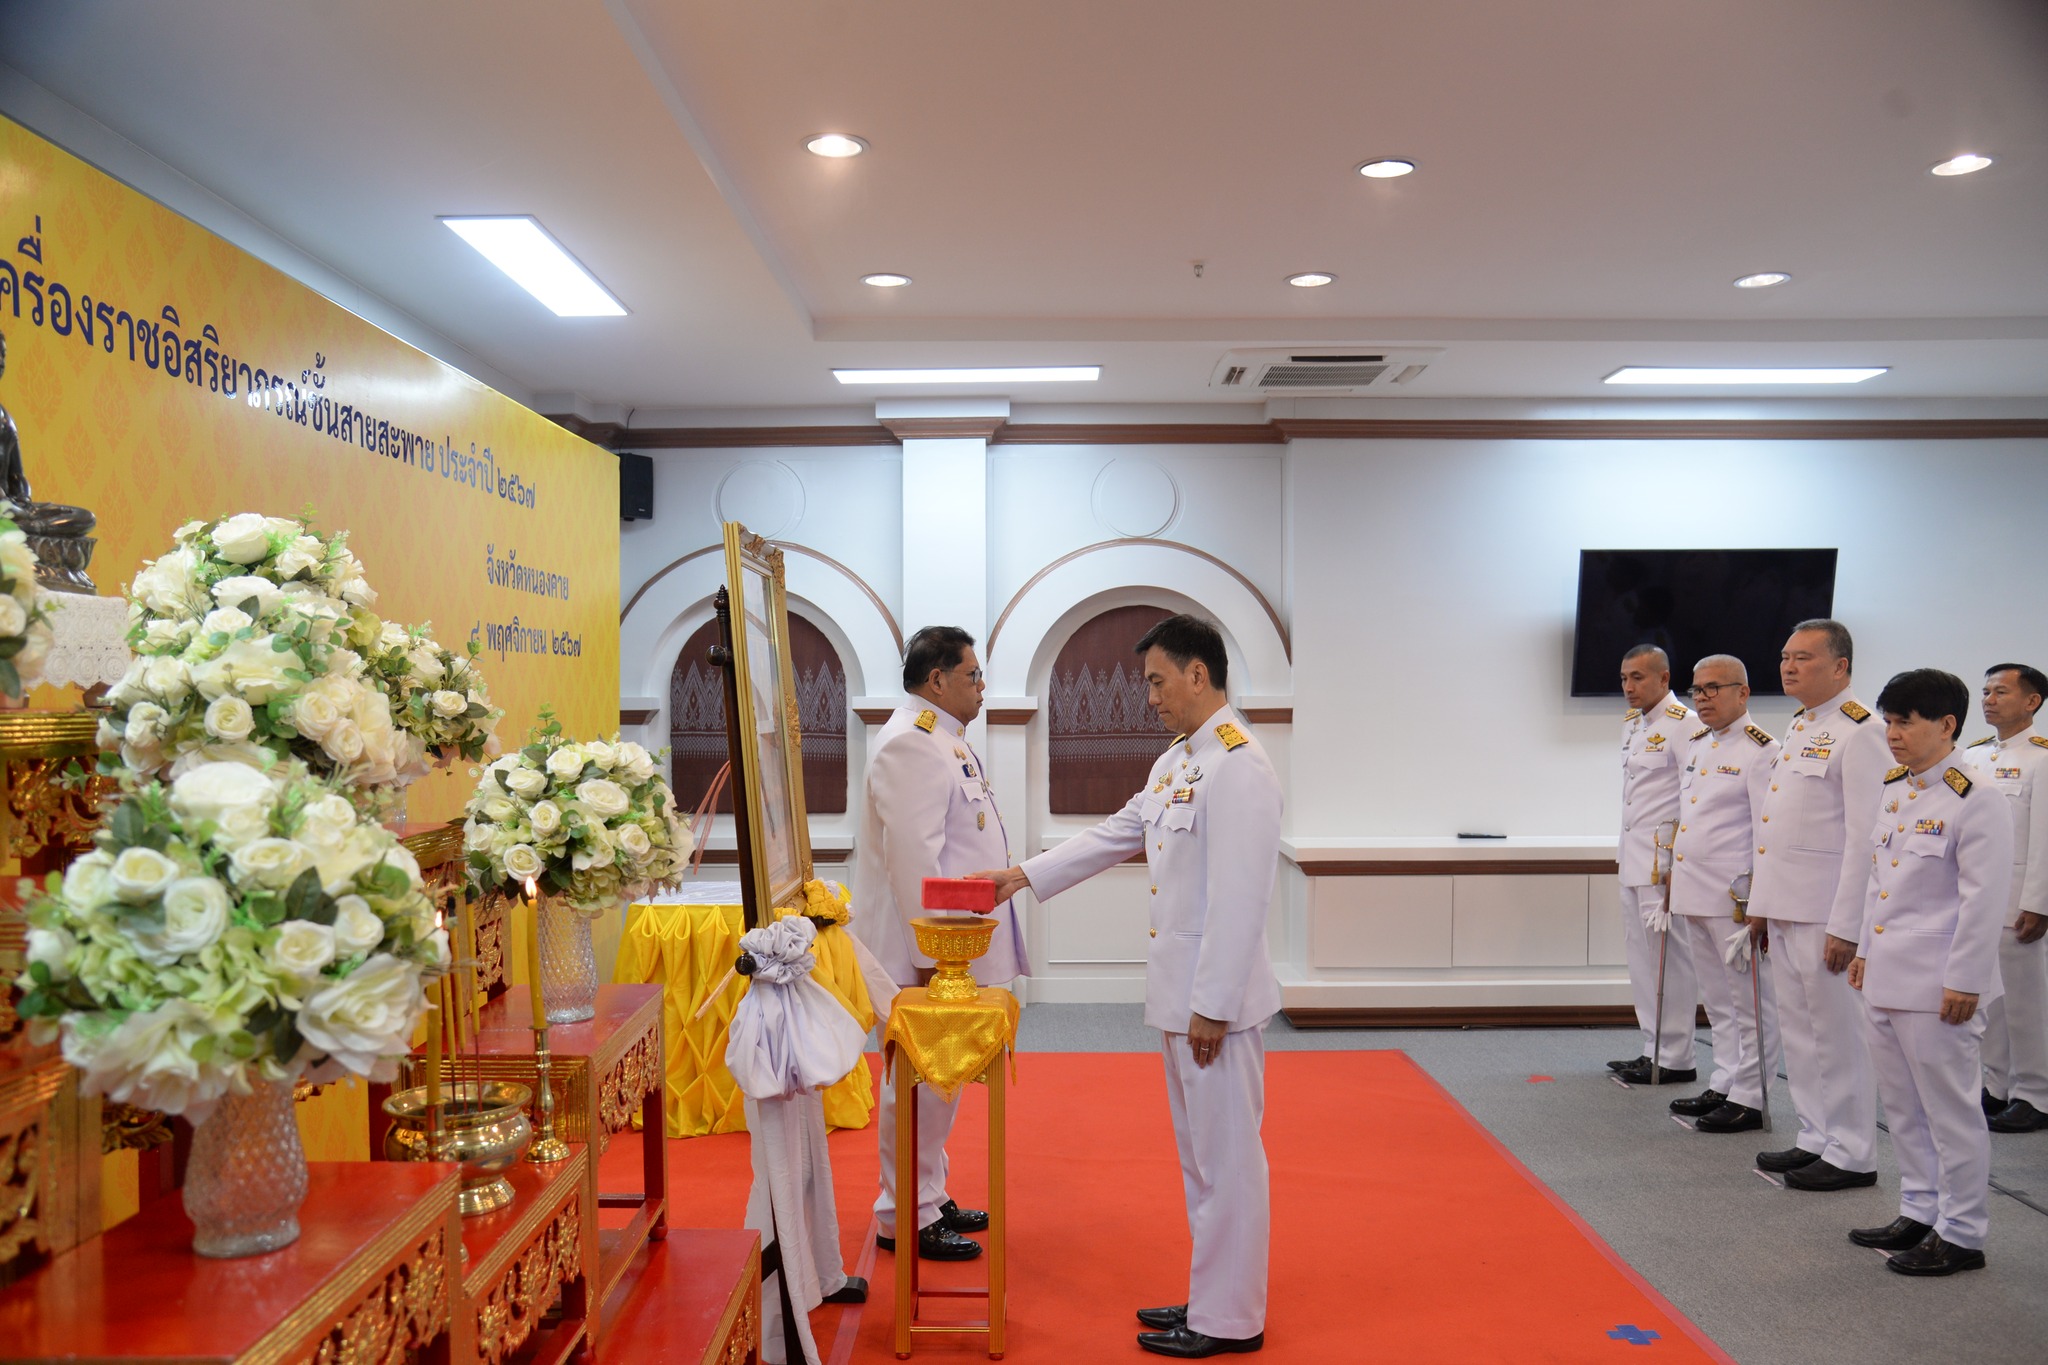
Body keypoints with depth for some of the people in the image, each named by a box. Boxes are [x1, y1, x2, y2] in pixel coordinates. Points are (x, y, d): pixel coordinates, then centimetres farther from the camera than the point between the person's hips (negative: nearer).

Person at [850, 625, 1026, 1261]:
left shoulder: (943, 739, 16)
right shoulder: (911, 743, -18)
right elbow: (912, 856, -24)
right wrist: (929, 956, -24)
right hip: (926, 948, -11)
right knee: (921, 1081, -2)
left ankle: (930, 1197, 30)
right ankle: (905, 1219, 10)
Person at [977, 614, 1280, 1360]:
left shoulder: (1238, 767, -20)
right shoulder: (1177, 760, 11)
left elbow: (1240, 898, -23)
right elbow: (1116, 834, 19)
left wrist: (1213, 1005, -21)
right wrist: (1025, 876, 14)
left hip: (1217, 996, -10)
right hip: (1179, 989, 10)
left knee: (1226, 1158, 3)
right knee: (1201, 1154, 19)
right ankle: (1212, 1298, 32)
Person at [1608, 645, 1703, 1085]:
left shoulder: (1684, 725, -12)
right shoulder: (1631, 724, 16)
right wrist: (1629, 850, 17)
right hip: (1634, 861, 9)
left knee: (1668, 959, -4)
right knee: (1642, 958, 14)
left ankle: (1677, 1059, 6)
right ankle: (1654, 1050, 24)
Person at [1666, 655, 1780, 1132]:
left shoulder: (1760, 751, -11)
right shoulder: (1695, 745, 15)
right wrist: (1673, 873, 19)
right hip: (1693, 894, 9)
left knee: (1749, 1001, 1)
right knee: (1717, 1000, 17)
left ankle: (1749, 1098, 9)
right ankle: (1723, 1085, 28)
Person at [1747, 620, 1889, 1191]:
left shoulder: (1859, 732, -13)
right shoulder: (1799, 728, 16)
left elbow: (1865, 836, -19)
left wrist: (1846, 926, -21)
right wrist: (1761, 903, 19)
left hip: (1824, 917, -9)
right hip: (1786, 910, 9)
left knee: (1838, 1036, 1)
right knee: (1798, 1034, 15)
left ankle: (1852, 1155, 12)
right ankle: (1816, 1139, 27)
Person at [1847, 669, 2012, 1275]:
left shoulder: (1975, 803, -14)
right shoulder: (1892, 789, 10)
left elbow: (1983, 904, -16)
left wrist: (1964, 982, -16)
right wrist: (1864, 948, 18)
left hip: (1935, 986, -8)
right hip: (1884, 976, 8)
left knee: (1950, 1110, 3)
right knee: (1903, 1109, 17)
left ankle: (1960, 1235, 15)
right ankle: (1920, 1213, 31)